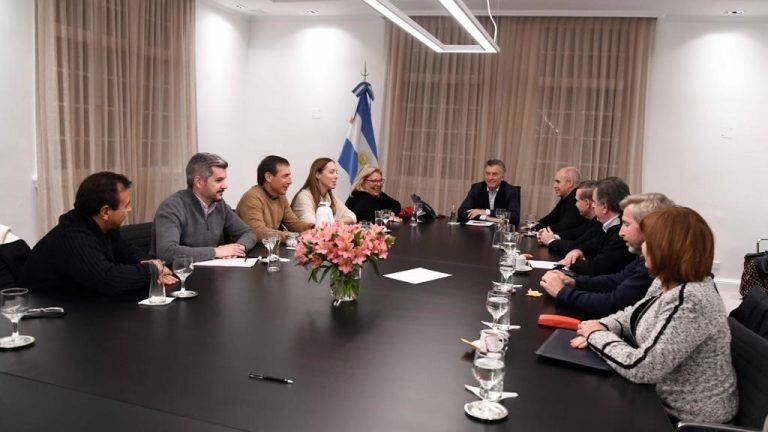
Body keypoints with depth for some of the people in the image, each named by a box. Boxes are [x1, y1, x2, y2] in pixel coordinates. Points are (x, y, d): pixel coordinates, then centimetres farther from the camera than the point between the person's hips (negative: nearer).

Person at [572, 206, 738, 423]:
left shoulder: (690, 302, -30)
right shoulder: (668, 282, -1)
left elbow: (640, 368, -30)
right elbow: (633, 315, 13)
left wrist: (598, 335, -16)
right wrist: (601, 327, -7)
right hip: (666, 397, 7)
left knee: (592, 411, -1)